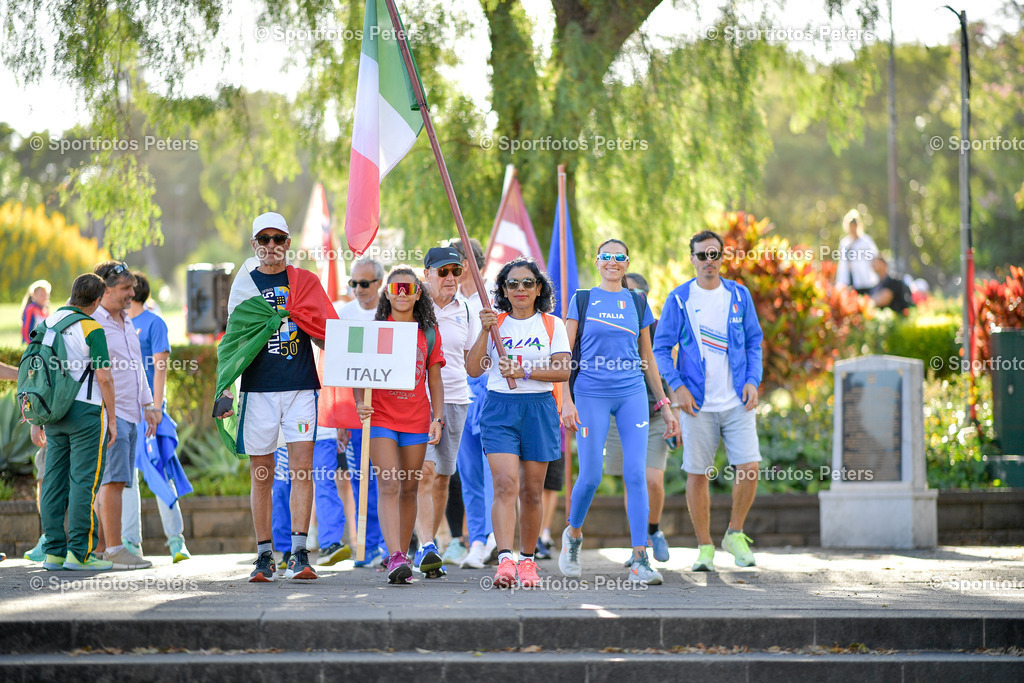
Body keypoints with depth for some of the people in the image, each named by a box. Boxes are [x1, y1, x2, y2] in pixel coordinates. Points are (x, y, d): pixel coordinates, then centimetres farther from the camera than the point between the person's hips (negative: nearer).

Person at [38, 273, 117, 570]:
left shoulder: (48, 323, 10)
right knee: (85, 480, -5)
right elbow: (104, 376, -14)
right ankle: (80, 551, -8)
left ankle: (54, 551, 6)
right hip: (86, 410, -7)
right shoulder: (91, 329, -11)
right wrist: (112, 418, -5)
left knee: (55, 480, 6)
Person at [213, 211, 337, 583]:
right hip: (257, 389, 1)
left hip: (301, 387, 0)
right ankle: (264, 556, 8)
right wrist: (225, 390, 0)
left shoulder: (306, 281, 10)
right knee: (261, 474, 2)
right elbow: (231, 342, 9)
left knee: (301, 467, -9)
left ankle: (299, 553, -11)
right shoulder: (244, 285, 10)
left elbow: (328, 336, 7)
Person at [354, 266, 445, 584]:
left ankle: (400, 555, 17)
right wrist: (359, 403, -14)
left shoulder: (429, 333, 9)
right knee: (388, 486, -15)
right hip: (381, 418, -3)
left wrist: (438, 418, 2)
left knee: (408, 489, 7)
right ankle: (395, 558, -24)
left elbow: (435, 380, 12)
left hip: (416, 421, 3)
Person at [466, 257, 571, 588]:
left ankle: (527, 560, 20)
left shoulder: (552, 325, 7)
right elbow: (473, 369, 1)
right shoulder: (495, 323, 9)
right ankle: (505, 560, -25)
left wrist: (524, 371, -14)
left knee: (531, 491, 6)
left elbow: (563, 370, -4)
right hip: (499, 408, -1)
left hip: (539, 408, 1)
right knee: (505, 485, -16)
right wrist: (485, 331, -9)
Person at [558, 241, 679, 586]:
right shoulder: (582, 300, 5)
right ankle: (573, 534, 25)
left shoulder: (638, 303, 12)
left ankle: (640, 560, -9)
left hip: (632, 394, 2)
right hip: (591, 394, -2)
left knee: (636, 474, -9)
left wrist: (665, 404, 14)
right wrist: (566, 401, -7)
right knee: (590, 476, -4)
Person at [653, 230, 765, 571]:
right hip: (697, 403, -1)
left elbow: (754, 343, 13)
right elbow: (661, 348, 3)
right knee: (697, 474, 0)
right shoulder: (679, 299, 1)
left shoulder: (739, 296, 7)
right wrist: (678, 386, -9)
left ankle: (735, 534, 12)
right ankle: (704, 547, 12)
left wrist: (753, 380, -1)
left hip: (737, 402, 1)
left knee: (749, 468, -9)